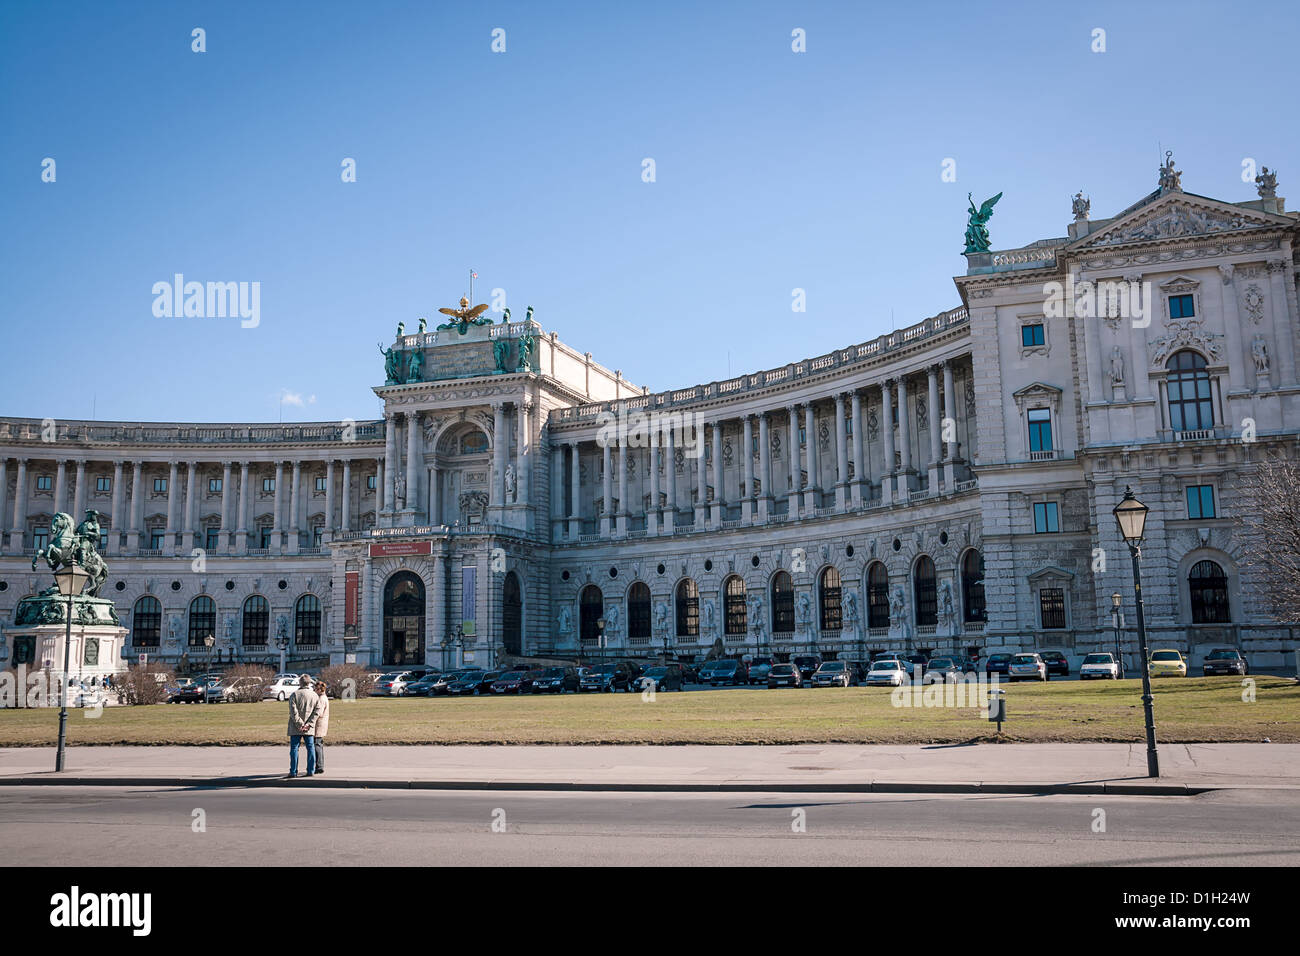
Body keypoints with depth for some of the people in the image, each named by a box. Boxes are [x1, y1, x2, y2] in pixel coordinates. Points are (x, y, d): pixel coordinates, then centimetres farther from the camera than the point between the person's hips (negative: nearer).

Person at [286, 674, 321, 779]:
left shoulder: (294, 695, -5)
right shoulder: (315, 695, 4)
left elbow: (293, 712, -12)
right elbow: (317, 711, -3)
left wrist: (300, 724, -9)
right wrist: (309, 723, -6)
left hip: (295, 728, -2)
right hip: (309, 729, 3)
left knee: (294, 748, 3)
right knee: (310, 748, 9)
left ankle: (293, 772, 2)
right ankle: (311, 771, 9)